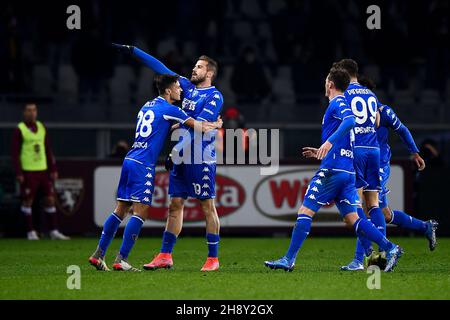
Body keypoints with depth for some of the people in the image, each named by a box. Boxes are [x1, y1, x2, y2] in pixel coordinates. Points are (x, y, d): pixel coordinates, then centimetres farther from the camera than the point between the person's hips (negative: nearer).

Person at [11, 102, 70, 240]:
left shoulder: (41, 127, 12)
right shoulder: (19, 130, -4)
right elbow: (15, 153, -6)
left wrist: (53, 170, 10)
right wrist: (18, 173, -13)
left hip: (43, 170, 5)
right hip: (28, 171, -5)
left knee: (50, 199, 2)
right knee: (28, 201, 0)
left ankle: (54, 231, 6)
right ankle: (31, 232, 7)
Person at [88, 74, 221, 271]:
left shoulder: (148, 106, 18)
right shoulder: (168, 109, -6)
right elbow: (200, 127, -3)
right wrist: (216, 125, 17)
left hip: (130, 161, 8)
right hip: (143, 166, -8)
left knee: (120, 210, 11)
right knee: (140, 213, -8)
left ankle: (98, 255, 11)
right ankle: (121, 260, -13)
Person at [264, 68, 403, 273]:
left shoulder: (338, 103, -4)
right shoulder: (341, 104, 24)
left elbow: (350, 121, -27)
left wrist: (329, 142, -34)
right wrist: (321, 153, 31)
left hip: (332, 170, -9)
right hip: (348, 171, 9)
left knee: (305, 211, -6)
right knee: (352, 218, 5)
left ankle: (289, 259, -7)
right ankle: (390, 248, -5)